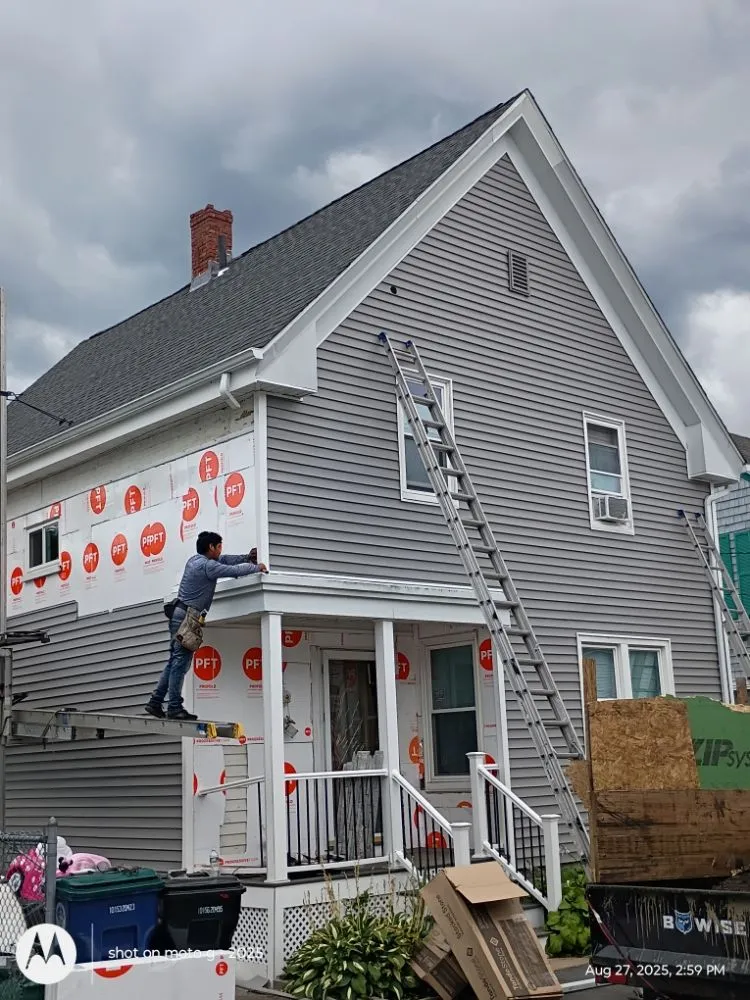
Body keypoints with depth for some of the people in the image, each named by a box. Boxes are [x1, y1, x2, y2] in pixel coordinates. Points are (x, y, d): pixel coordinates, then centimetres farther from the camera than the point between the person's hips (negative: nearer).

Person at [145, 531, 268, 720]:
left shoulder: (195, 560, 15)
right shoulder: (207, 566, -13)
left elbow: (224, 560, 25)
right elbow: (235, 571, -13)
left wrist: (246, 558, 19)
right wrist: (256, 568, 3)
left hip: (180, 614, 10)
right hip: (186, 616, -10)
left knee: (175, 661, 13)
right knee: (181, 662, -7)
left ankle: (155, 702, 14)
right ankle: (174, 707, -5)